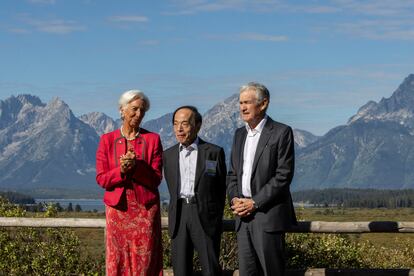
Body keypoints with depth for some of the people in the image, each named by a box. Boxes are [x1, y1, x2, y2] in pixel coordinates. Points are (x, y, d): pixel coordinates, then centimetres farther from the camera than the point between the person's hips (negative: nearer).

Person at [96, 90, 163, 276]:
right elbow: (101, 179, 1)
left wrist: (137, 166, -18)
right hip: (118, 208, 1)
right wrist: (121, 171, -17)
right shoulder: (107, 140, 5)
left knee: (146, 261, -2)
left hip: (145, 210, 0)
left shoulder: (152, 139, 4)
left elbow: (156, 178, -1)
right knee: (118, 261, 1)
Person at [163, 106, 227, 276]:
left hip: (205, 217, -3)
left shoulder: (214, 152, 0)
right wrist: (178, 211, 9)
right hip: (179, 216, 3)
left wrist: (216, 219, 5)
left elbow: (221, 189, 5)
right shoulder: (169, 155, 12)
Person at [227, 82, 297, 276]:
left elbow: (284, 175, -11)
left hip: (269, 216, -6)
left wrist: (255, 202, -14)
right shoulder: (239, 134, 16)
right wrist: (234, 198, 0)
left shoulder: (281, 133, -5)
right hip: (243, 218, 6)